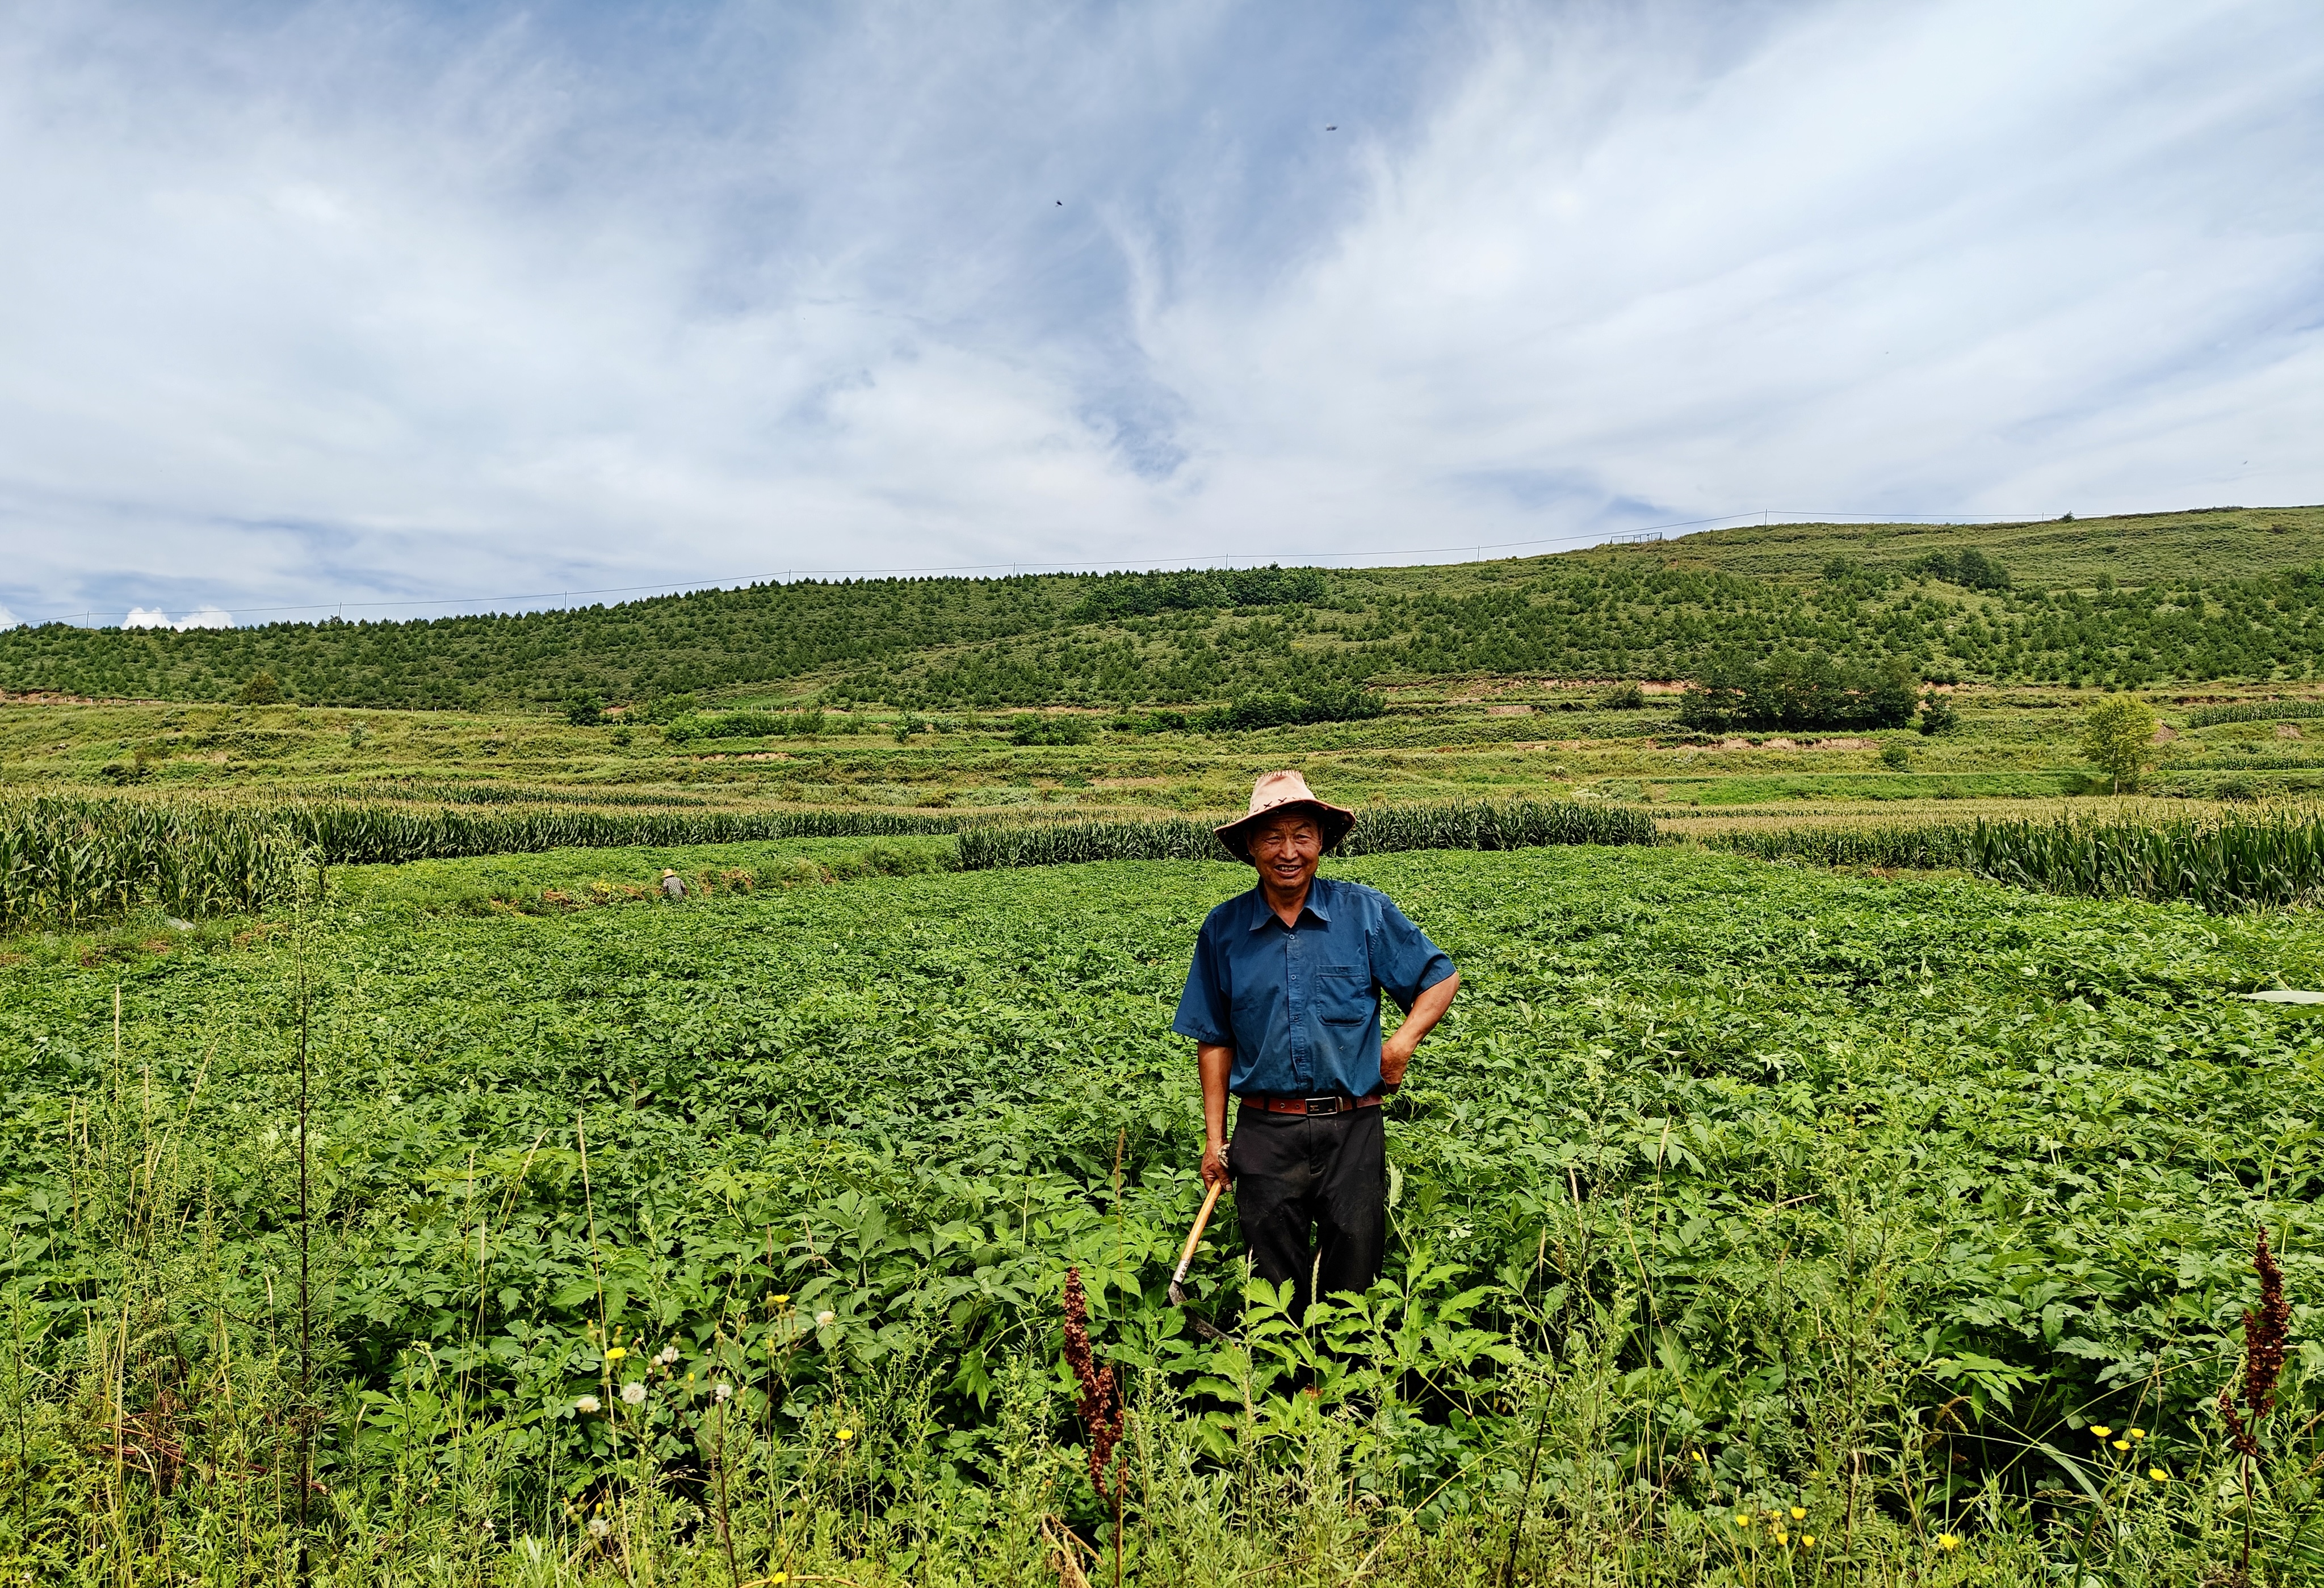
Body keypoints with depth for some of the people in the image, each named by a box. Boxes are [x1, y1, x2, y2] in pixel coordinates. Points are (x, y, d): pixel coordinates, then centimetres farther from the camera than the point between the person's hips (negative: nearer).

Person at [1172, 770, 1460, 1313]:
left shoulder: (1365, 911, -2)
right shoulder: (1223, 929, 2)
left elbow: (1442, 978, 7)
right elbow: (1214, 1040, 8)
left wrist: (1403, 1041, -9)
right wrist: (1215, 1138, 6)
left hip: (1354, 1129, -1)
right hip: (1265, 1133, 1)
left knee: (1354, 1274, 11)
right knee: (1277, 1287, 13)